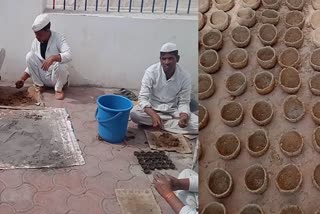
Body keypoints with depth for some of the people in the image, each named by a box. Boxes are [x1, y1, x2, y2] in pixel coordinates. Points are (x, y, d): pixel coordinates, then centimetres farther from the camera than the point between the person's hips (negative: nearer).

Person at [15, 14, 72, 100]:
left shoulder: (58, 38, -17)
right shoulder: (35, 42, -3)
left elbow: (68, 55, -33)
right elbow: (31, 63, 5)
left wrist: (52, 58, -48)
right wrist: (22, 79, -2)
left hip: (57, 77, -4)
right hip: (43, 77, 4)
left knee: (60, 61, -35)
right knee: (30, 55, -15)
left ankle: (58, 89, -10)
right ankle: (39, 85, -3)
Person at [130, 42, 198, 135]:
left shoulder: (185, 76, -14)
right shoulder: (151, 71, -17)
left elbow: (184, 102, -9)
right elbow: (143, 98, -20)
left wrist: (184, 116, -34)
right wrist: (154, 115, -40)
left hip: (173, 110, 1)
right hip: (153, 109, 0)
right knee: (134, 113, -33)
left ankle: (161, 123, -17)